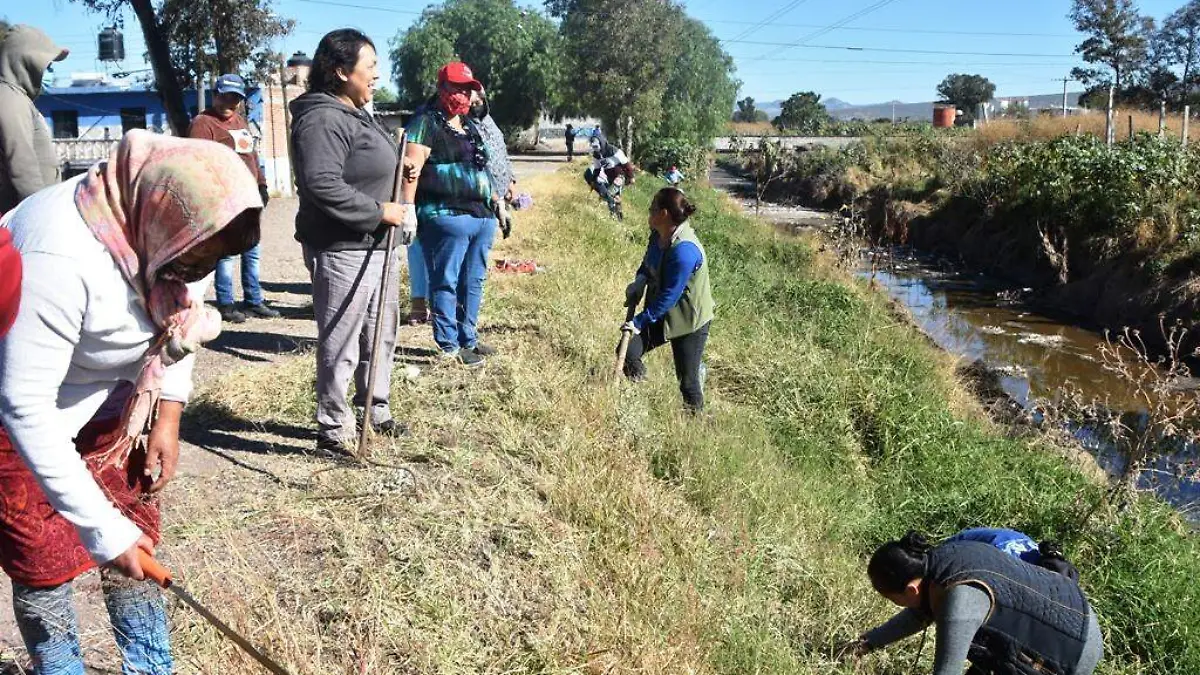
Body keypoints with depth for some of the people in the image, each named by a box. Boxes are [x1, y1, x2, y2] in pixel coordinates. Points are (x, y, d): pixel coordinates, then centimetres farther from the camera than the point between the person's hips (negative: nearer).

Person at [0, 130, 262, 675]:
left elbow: (180, 323, 3)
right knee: (45, 561, 1)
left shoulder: (171, 222, -16)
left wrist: (167, 419, -2)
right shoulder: (62, 257, -39)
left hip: (105, 396, 6)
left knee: (134, 530, 10)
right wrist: (102, 528, -31)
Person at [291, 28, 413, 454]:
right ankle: (334, 430, 11)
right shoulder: (323, 120, -18)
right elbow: (322, 185, -28)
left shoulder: (357, 114, 15)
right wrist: (381, 211, -22)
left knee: (381, 334, 20)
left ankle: (375, 411, 35)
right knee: (340, 345, -1)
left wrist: (398, 208, 12)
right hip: (342, 251, -11)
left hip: (372, 246, 11)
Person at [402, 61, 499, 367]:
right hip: (447, 216, -9)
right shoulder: (426, 123, -7)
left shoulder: (470, 125, 21)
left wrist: (494, 199, 25)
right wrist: (407, 210, -24)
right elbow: (412, 168, -16)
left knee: (473, 281, 15)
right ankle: (449, 345, 5)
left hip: (482, 215, 9)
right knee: (446, 282, -2)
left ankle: (468, 338, 26)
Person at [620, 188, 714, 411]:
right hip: (661, 311, 8)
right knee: (627, 352, -3)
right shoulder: (658, 234, -6)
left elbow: (669, 296, -27)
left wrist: (640, 322, -21)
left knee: (687, 380, 2)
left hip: (689, 320, -8)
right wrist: (640, 280, -6)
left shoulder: (684, 251, -32)